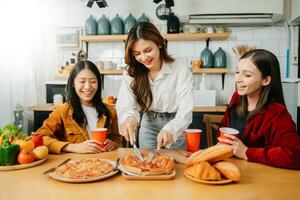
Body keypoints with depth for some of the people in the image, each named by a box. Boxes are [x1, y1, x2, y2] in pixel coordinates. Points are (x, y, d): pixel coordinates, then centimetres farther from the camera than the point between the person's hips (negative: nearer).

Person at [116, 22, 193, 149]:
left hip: (176, 127, -2)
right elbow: (125, 105, -18)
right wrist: (129, 118, -42)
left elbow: (185, 111, -24)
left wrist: (171, 130, -43)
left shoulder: (180, 70, -18)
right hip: (148, 126, 2)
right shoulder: (131, 73, -9)